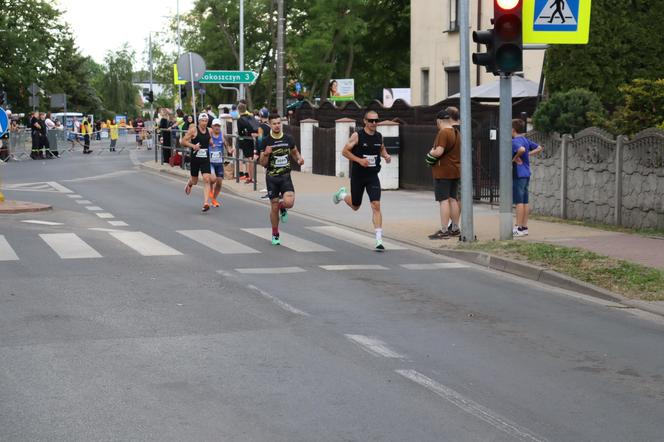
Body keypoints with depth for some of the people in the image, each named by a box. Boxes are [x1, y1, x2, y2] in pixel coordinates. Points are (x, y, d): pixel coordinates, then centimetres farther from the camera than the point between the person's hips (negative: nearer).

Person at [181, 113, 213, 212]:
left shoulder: (209, 131, 5)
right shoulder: (193, 130, -9)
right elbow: (183, 141, -9)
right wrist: (193, 146, -23)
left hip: (205, 159, 2)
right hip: (195, 158, -2)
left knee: (206, 180, -13)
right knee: (194, 181, 11)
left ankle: (206, 203, -15)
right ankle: (189, 183, 51)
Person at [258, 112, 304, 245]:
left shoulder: (288, 138, 0)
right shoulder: (266, 141, -5)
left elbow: (294, 152, 20)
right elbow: (262, 163, -3)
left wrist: (299, 158, -2)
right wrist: (266, 154, -24)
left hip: (286, 176, 1)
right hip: (272, 177, -1)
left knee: (289, 202, -21)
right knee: (274, 208, 3)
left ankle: (283, 207, 17)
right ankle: (275, 235, 22)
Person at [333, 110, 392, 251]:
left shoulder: (379, 137, 2)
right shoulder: (357, 136, -12)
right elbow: (345, 151, -9)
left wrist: (386, 156, 0)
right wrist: (359, 160, -21)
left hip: (373, 176, 2)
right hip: (358, 176, -2)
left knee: (376, 206, -12)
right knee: (355, 206, 15)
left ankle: (379, 240, -13)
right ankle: (342, 194, 51)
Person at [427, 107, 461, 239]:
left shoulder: (443, 133, -15)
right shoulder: (457, 133, 14)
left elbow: (439, 152, -24)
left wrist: (431, 152, -4)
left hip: (443, 172, -9)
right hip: (456, 171, 9)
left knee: (444, 200, -9)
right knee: (453, 199, 14)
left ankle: (444, 231, -10)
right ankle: (455, 228, 20)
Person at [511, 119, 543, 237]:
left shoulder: (514, 141, -14)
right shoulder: (526, 140, 12)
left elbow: (521, 149, -35)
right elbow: (539, 148, 20)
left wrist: (515, 158, -19)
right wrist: (528, 154, 11)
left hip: (519, 175, -9)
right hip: (526, 174, 9)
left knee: (519, 202, -6)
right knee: (524, 201, 11)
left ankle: (519, 228, -5)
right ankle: (525, 227, 14)